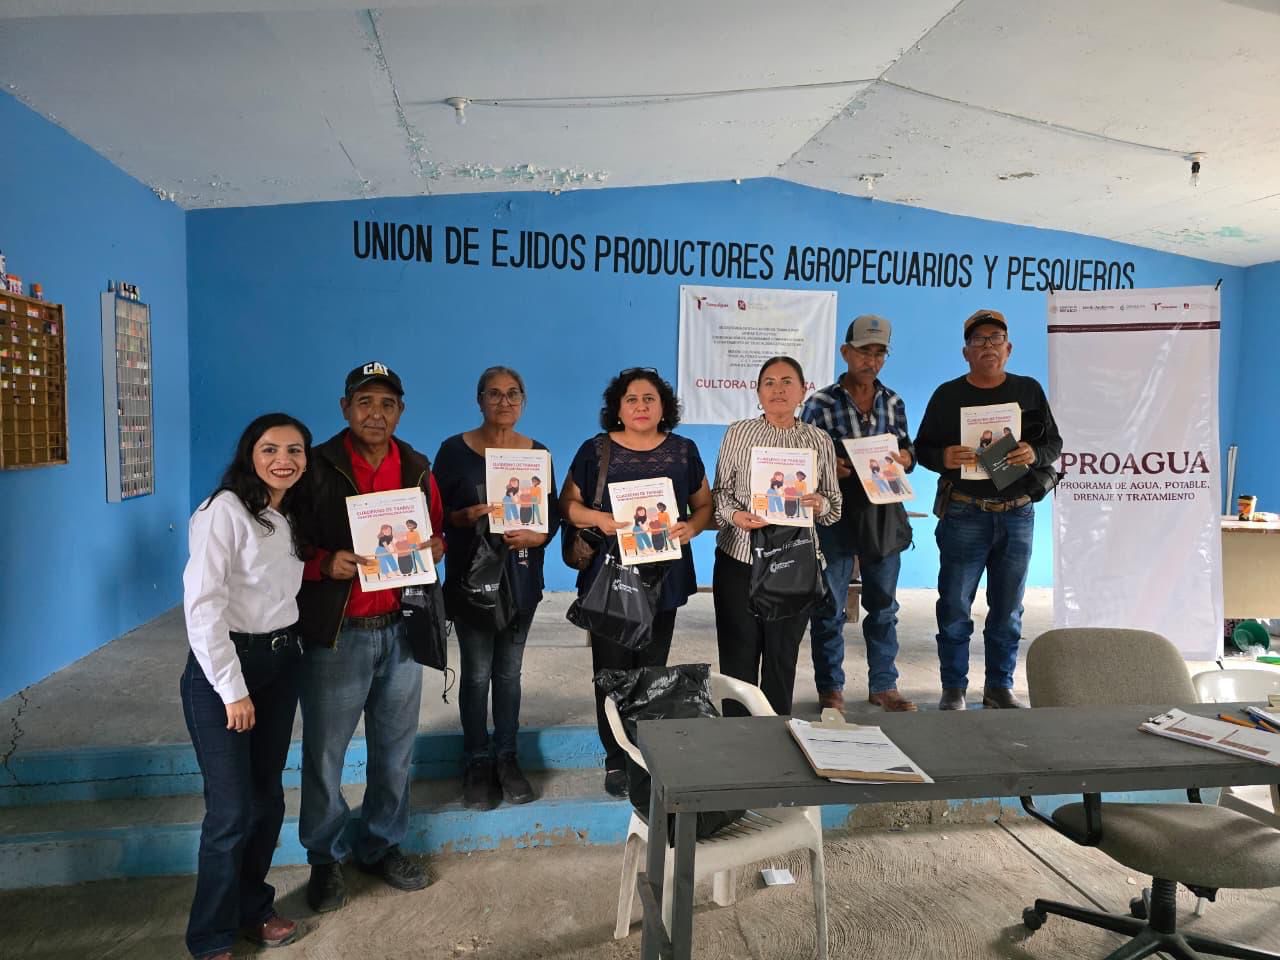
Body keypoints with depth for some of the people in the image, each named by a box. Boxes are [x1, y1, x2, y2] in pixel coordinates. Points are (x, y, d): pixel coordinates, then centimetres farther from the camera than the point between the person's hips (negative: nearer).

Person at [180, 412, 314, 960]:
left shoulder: (291, 519, 10)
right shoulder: (225, 510, -14)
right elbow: (202, 605, -19)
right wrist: (232, 689, -18)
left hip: (281, 663, 7)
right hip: (223, 667, -7)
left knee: (268, 798, 15)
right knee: (232, 810, -2)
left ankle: (253, 908, 34)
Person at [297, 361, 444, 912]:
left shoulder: (416, 470, 8)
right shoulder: (317, 468, -6)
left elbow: (436, 532, 18)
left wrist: (436, 547, -4)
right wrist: (325, 563, -22)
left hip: (400, 629, 4)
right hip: (336, 634, -4)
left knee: (395, 751, 14)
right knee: (325, 753, 6)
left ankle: (381, 846, 33)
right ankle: (325, 859, 27)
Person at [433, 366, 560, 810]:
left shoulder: (537, 452, 5)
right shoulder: (455, 450, -3)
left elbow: (552, 514, 6)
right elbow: (434, 512, -2)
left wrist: (535, 536, -14)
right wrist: (463, 517, -21)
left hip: (521, 578, 3)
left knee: (509, 672, 11)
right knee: (477, 674, 3)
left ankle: (507, 757, 24)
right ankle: (477, 762, 19)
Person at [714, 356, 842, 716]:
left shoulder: (820, 442, 2)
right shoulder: (738, 433, 0)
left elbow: (835, 507, 6)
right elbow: (720, 490, 1)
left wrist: (820, 505, -17)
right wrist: (734, 515, -19)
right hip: (739, 560, -1)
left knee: (783, 657, 12)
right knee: (738, 655, 6)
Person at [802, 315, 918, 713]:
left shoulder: (892, 402, 8)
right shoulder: (821, 403, -4)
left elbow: (908, 454, 14)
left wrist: (899, 457, -8)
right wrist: (832, 468, -23)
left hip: (883, 512, 4)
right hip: (836, 515, -4)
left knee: (883, 603, 12)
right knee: (830, 605, 5)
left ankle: (883, 686, 25)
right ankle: (830, 688, 19)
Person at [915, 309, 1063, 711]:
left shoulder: (1029, 391, 9)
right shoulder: (948, 395, 3)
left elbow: (1054, 442, 11)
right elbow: (922, 447, 4)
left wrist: (1034, 454, -12)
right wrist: (944, 457, -19)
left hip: (1017, 515, 3)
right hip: (964, 515, -2)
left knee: (1008, 609, 10)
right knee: (955, 607, 1)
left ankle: (999, 687, 22)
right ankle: (953, 689, 13)